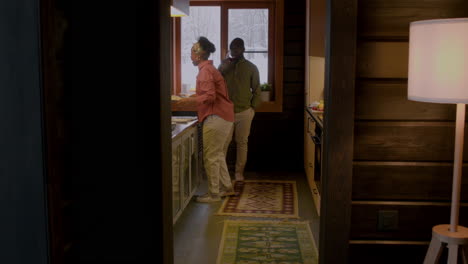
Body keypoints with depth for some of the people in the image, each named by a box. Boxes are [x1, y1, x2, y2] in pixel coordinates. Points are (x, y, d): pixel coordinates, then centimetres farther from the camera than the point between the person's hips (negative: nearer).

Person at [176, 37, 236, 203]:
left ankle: (213, 194, 4)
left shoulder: (205, 70, -13)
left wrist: (189, 101, -16)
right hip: (223, 117, 10)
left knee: (210, 157, -3)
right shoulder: (209, 68, 18)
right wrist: (193, 98, 19)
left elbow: (210, 96, -21)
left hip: (216, 118, -10)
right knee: (218, 155, 17)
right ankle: (227, 187, 24)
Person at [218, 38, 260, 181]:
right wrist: (222, 69, -11)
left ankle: (239, 172, 16)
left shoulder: (251, 68, 1)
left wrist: (253, 107, -2)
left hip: (244, 112, 0)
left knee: (242, 143, 6)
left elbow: (256, 90, 5)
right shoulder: (224, 65, 7)